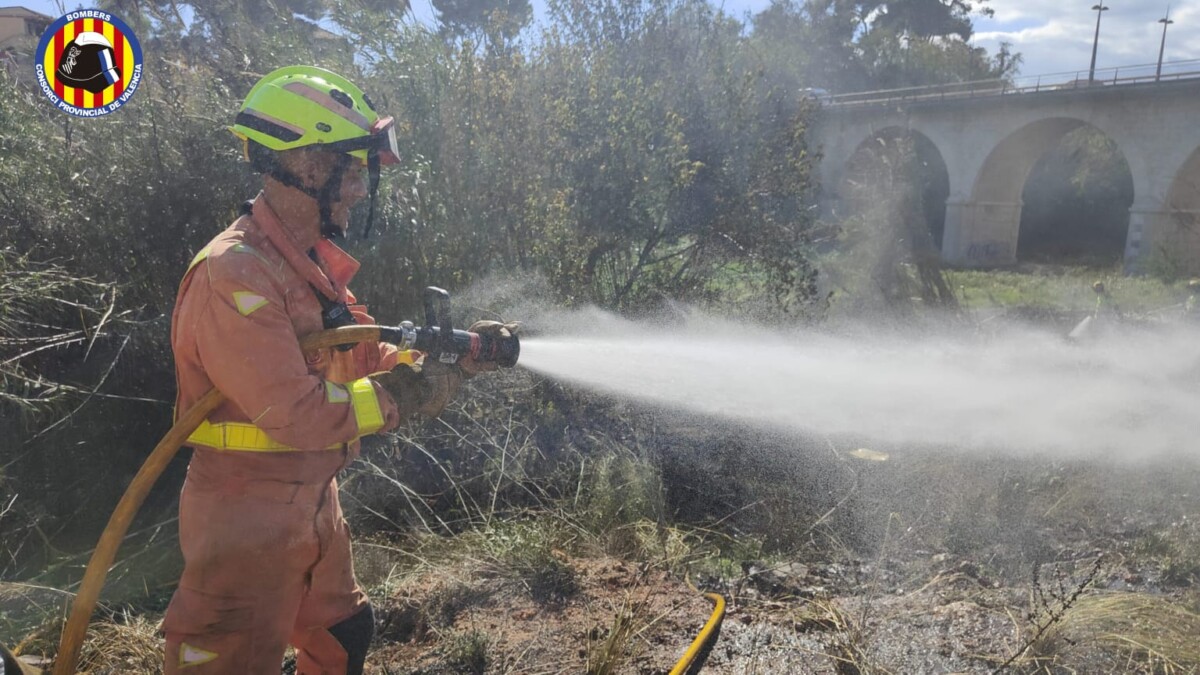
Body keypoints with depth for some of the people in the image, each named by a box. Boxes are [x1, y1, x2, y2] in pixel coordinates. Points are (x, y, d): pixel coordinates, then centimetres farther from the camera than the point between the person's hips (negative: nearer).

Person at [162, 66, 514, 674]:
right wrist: (405, 396, -19)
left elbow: (372, 357, 8)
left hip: (314, 500, 9)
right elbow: (296, 414, -28)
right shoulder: (234, 275, -24)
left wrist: (457, 355, -4)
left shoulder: (315, 264, 8)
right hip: (248, 515, -9)